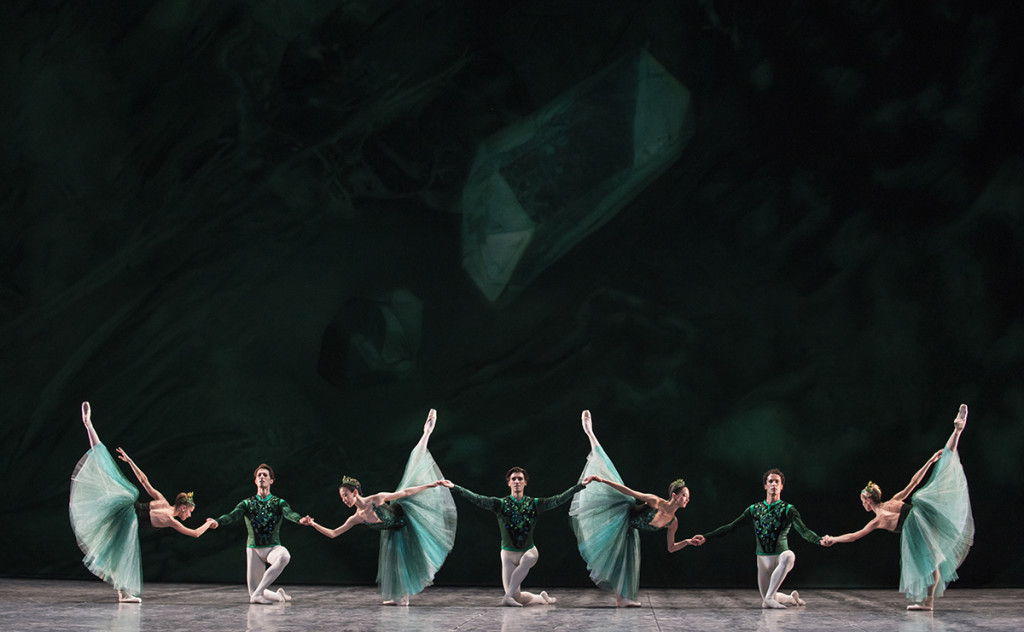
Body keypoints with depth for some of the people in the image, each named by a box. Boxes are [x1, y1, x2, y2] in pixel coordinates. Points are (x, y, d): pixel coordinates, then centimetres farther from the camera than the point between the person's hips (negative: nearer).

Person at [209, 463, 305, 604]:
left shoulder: (279, 502, 5)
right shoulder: (247, 503, 8)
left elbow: (289, 513, -15)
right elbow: (233, 515, -9)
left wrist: (300, 519, -39)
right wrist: (218, 522, -32)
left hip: (273, 547, -2)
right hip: (253, 549, 2)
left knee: (284, 556, -38)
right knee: (253, 591, -6)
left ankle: (258, 593, -31)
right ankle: (279, 596, 24)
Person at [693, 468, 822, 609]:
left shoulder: (788, 510, -2)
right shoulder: (754, 510, 8)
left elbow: (803, 531, -16)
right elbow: (731, 527, 9)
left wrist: (820, 540, -36)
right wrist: (706, 537, 3)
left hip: (781, 556, -4)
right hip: (763, 559, 4)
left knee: (788, 556, -41)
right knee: (765, 601, 3)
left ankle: (769, 598, -36)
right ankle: (792, 598, 34)